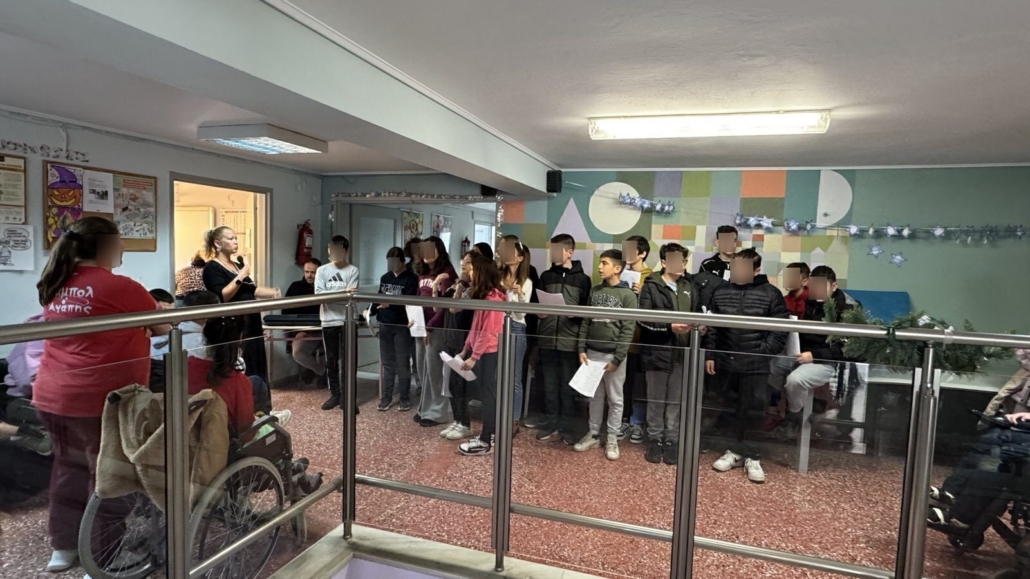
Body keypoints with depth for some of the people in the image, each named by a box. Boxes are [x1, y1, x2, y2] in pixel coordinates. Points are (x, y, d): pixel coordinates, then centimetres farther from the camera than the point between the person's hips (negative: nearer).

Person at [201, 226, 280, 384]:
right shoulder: (212, 268, -7)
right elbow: (222, 297, -18)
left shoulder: (237, 265, 17)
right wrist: (240, 277, -18)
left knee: (256, 372, 11)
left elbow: (251, 290, 21)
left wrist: (272, 293, 6)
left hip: (251, 325, 8)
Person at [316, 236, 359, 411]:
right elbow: (318, 294, -7)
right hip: (329, 321, 2)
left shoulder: (352, 270, 1)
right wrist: (342, 293, -15)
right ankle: (335, 394, 22)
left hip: (347, 321, -2)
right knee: (331, 360, 10)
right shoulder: (322, 270, 6)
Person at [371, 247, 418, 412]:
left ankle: (404, 398, 10)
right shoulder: (385, 278, 13)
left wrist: (390, 304, -29)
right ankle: (386, 396, 18)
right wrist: (370, 312, 2)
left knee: (402, 363, 1)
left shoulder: (411, 278, -6)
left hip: (402, 326, -5)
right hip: (385, 325, 5)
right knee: (387, 362, 10)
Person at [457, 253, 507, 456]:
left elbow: (488, 332, -20)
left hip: (488, 353, -9)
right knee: (488, 394, 14)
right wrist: (465, 350, 13)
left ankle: (485, 442, 4)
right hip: (482, 352, 10)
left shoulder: (492, 298, -17)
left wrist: (474, 357, -20)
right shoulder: (483, 296, 14)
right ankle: (491, 434, 23)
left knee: (488, 395, -3)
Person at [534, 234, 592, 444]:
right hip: (547, 340, 3)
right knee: (550, 385, 10)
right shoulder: (546, 276, 11)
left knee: (568, 386, 6)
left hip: (570, 341, -3)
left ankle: (566, 425, 17)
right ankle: (552, 422, 22)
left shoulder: (582, 279, 3)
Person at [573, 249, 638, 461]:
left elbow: (628, 330, -10)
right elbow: (585, 322, 9)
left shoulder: (628, 295, -6)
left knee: (615, 399, 6)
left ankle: (612, 440, 17)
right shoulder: (594, 291, 8)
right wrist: (582, 349, 1)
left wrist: (617, 358, -14)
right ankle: (593, 435, 24)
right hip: (592, 352, 4)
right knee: (595, 396, 12)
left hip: (613, 354, -4)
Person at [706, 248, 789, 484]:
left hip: (756, 366, -3)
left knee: (752, 411, 2)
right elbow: (712, 327, 10)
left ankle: (752, 456, 16)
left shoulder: (771, 294, -4)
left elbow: (780, 331, -3)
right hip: (726, 362, 4)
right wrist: (710, 355, 5)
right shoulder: (721, 292, 6)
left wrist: (762, 352, -11)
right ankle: (735, 451, 25)